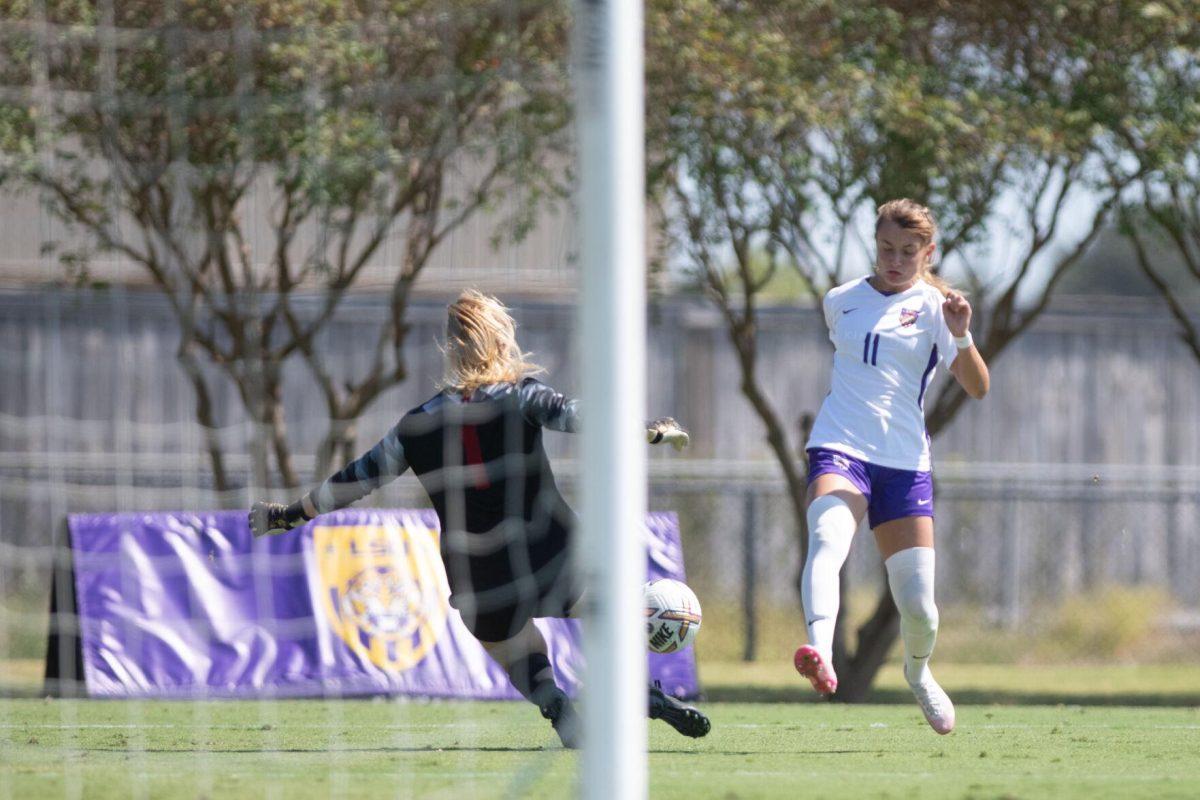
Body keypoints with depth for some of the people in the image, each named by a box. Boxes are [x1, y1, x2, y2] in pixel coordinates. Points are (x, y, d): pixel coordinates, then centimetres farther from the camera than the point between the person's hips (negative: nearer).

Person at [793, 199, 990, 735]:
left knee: (918, 605, -2)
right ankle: (819, 653, -55)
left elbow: (978, 388, -8)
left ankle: (918, 673, 33)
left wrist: (961, 336, -24)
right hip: (839, 449, 1)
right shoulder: (840, 302, 13)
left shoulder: (933, 306, 3)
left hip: (904, 463, -1)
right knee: (827, 539, -33)